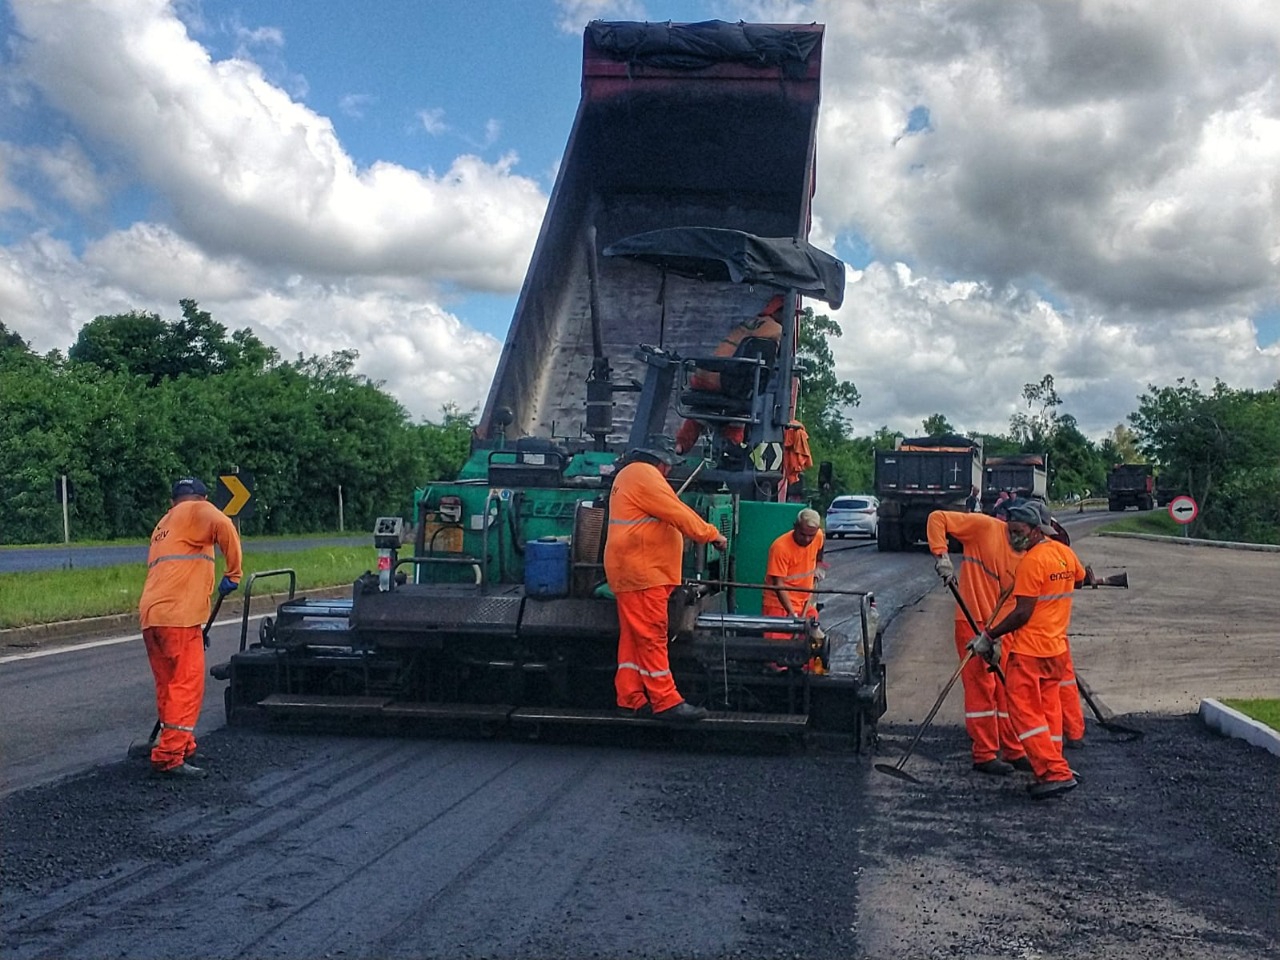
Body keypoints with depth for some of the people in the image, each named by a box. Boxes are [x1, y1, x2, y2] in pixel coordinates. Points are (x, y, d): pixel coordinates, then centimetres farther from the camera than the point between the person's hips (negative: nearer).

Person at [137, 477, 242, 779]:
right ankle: (169, 757, -9)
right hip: (177, 616, -8)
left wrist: (195, 627, 34)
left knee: (169, 686, 17)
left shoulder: (162, 526, 30)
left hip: (151, 615, 8)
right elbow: (223, 526, -19)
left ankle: (180, 746, 27)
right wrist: (233, 573, -10)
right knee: (187, 686, -6)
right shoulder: (197, 511, 5)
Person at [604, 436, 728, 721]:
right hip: (642, 572, -11)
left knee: (633, 636, 11)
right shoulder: (646, 476, -12)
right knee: (652, 636, -9)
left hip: (629, 572, 11)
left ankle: (630, 698, 13)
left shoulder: (627, 475, 22)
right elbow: (679, 514, -13)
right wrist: (712, 535, -3)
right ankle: (665, 702, -8)